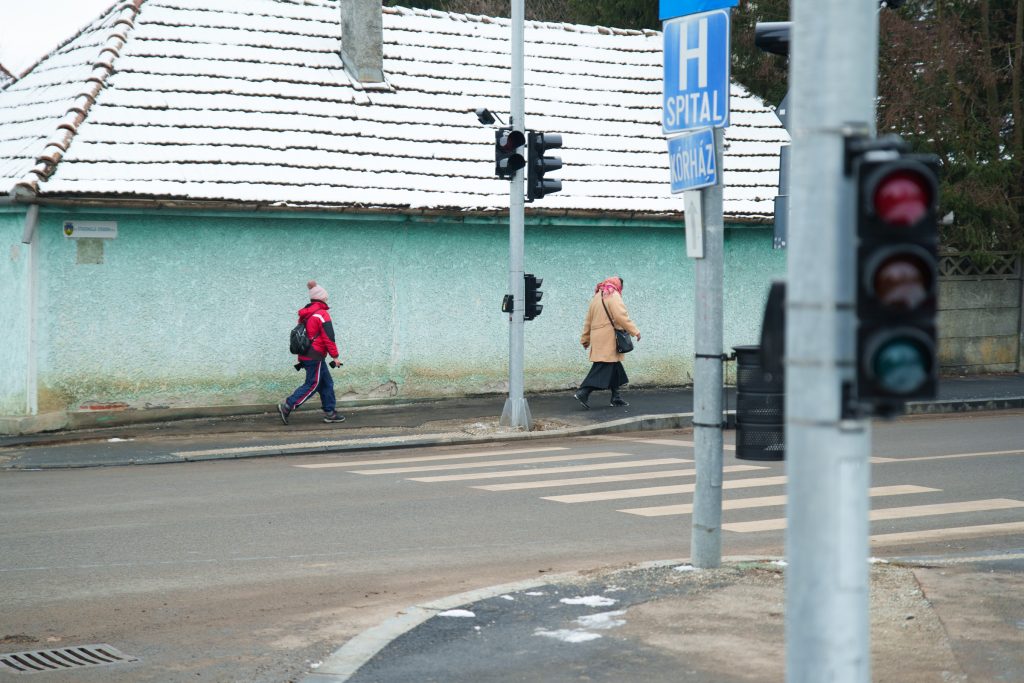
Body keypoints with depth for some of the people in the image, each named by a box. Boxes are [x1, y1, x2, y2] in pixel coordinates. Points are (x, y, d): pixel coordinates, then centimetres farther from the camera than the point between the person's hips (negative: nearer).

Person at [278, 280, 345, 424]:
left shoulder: (305, 315, 14)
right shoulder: (322, 314, -13)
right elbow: (328, 337, -15)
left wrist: (301, 358, 24)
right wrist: (335, 356, -10)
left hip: (305, 355, 9)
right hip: (315, 357, -9)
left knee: (327, 383, 13)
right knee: (312, 385, -5)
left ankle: (329, 413, 14)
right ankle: (287, 406, -10)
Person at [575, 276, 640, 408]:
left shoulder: (597, 297, 20)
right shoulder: (613, 296, -6)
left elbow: (588, 320, 22)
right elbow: (621, 316, -16)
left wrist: (585, 338, 27)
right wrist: (634, 331, -11)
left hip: (597, 337, 9)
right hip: (608, 337, -9)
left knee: (614, 367, 14)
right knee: (603, 367, -11)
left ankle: (616, 397, 15)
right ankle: (583, 392, -20)